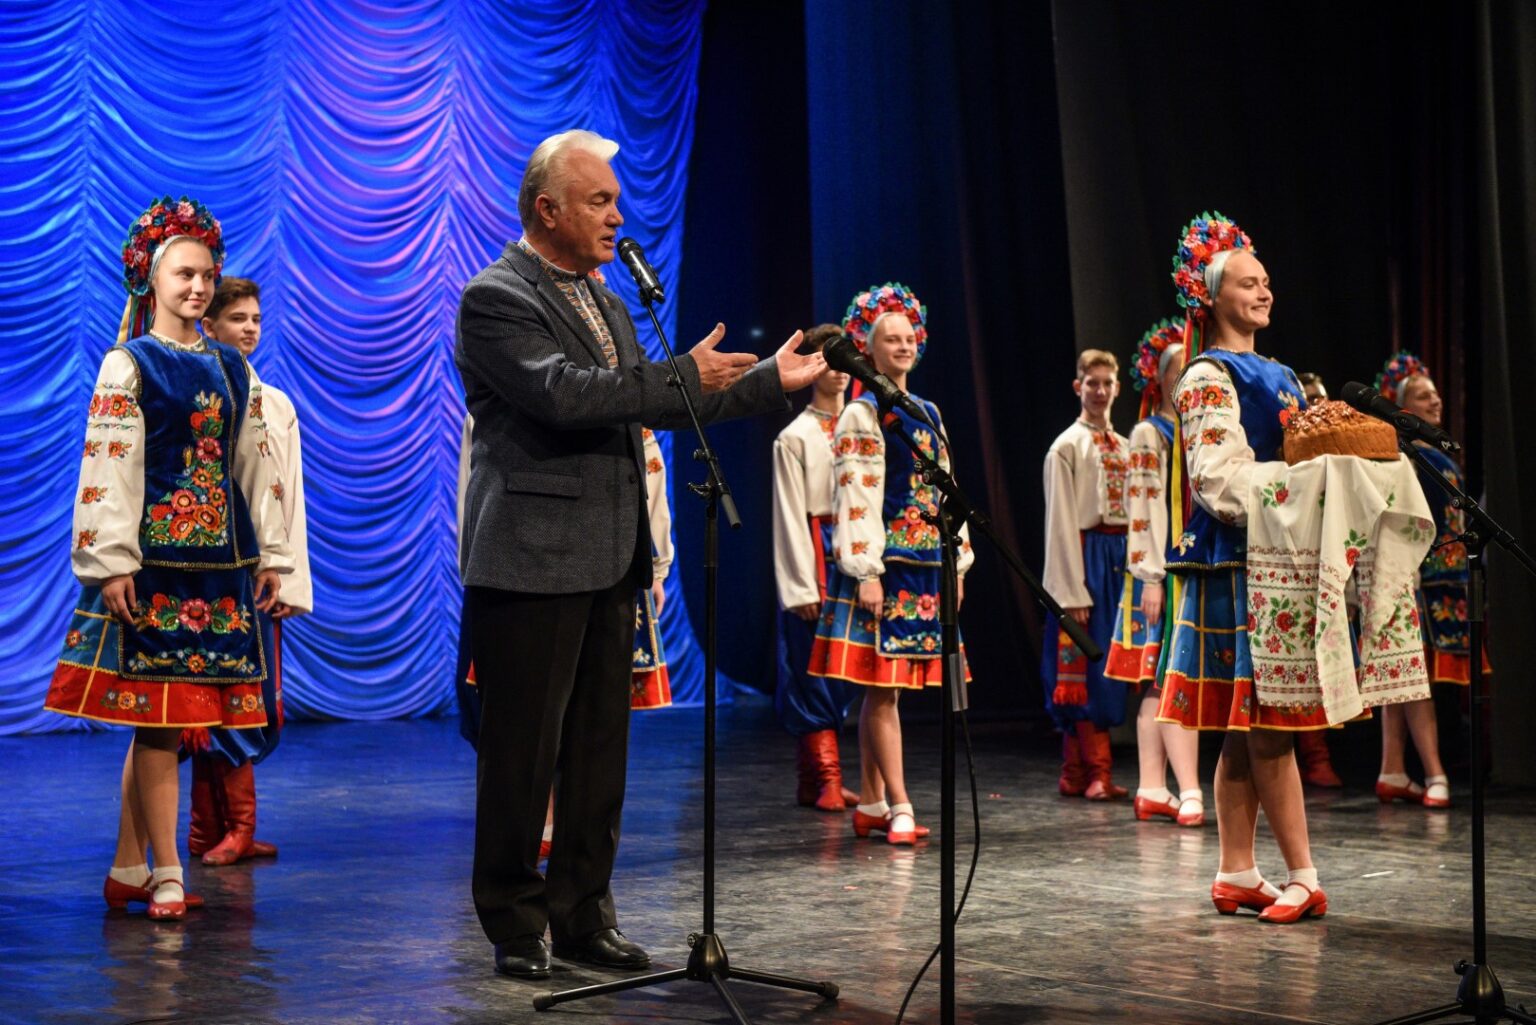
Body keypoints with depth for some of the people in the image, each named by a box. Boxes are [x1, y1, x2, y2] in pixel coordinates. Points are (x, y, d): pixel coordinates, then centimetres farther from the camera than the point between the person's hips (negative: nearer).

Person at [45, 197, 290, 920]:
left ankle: (126, 870, 15)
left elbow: (255, 465, 16)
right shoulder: (128, 365, -1)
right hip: (153, 554, -5)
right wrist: (111, 562, -14)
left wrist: (269, 554, 11)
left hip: (220, 558, 5)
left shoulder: (232, 369, 14)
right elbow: (107, 467, -7)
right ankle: (166, 874, -1)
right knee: (159, 710, -6)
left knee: (155, 720, 8)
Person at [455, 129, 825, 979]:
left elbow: (652, 404, 21)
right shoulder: (495, 299, -10)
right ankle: (515, 927, 11)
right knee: (522, 751, 0)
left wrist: (769, 381, 17)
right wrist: (684, 375, -20)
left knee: (599, 748, 12)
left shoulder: (601, 298, 17)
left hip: (608, 561, 8)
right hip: (531, 562, -8)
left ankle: (584, 916, 21)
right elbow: (562, 393, -24)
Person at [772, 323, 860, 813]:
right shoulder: (795, 438, -1)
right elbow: (791, 516, -5)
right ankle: (827, 778, 0)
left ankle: (813, 781, 13)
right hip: (816, 556, -5)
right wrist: (801, 587, -10)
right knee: (813, 671, -3)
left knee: (843, 672, 6)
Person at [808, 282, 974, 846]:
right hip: (885, 562, -7)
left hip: (925, 564, 7)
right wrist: (867, 571, -18)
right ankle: (900, 807, -7)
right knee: (883, 684, -6)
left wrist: (958, 561, 14)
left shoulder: (928, 413, 17)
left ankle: (870, 805, 13)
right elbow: (855, 497, -12)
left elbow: (946, 489, 19)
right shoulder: (861, 416, -5)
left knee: (881, 686, 10)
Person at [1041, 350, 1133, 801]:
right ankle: (1097, 771, -1)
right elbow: (1061, 523, -8)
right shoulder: (1067, 447, -3)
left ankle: (1076, 772, 11)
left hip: (1122, 556, 7)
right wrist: (1072, 592, -14)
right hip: (1086, 555, -7)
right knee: (1086, 667, -6)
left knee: (1108, 667, 6)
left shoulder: (1126, 448, 15)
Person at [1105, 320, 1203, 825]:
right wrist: (1150, 576, -17)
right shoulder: (1149, 435, -4)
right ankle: (1190, 792, -14)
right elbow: (1143, 509, -11)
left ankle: (1152, 789, 9)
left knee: (1160, 681, 8)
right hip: (1166, 570, -7)